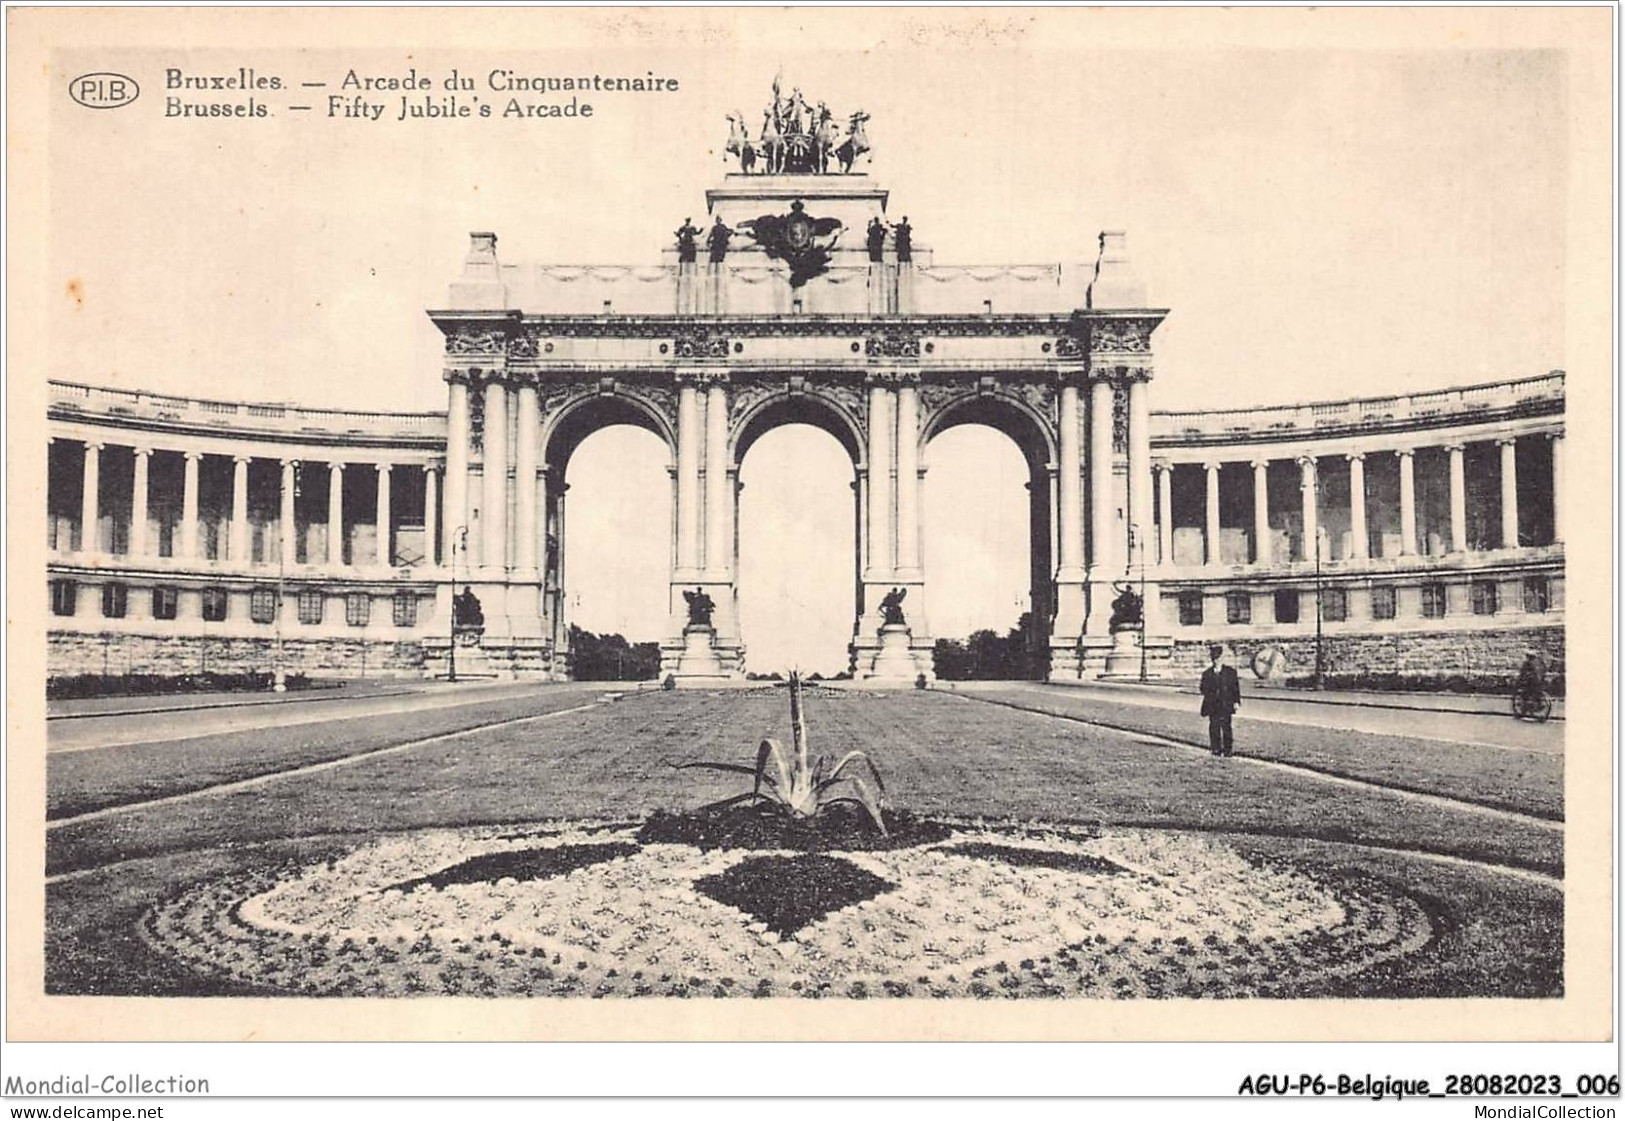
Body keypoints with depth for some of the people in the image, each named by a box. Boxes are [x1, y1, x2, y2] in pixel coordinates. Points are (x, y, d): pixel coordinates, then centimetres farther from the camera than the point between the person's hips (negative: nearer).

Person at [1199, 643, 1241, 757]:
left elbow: (1236, 687, 6)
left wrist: (1236, 701, -2)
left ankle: (1228, 749, 3)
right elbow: (1203, 689, 3)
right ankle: (1216, 749, 10)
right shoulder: (1207, 674, 7)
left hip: (1226, 705, -1)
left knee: (1226, 727, -5)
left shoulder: (1230, 671, 6)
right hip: (1212, 706, 1)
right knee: (1214, 727, 2)